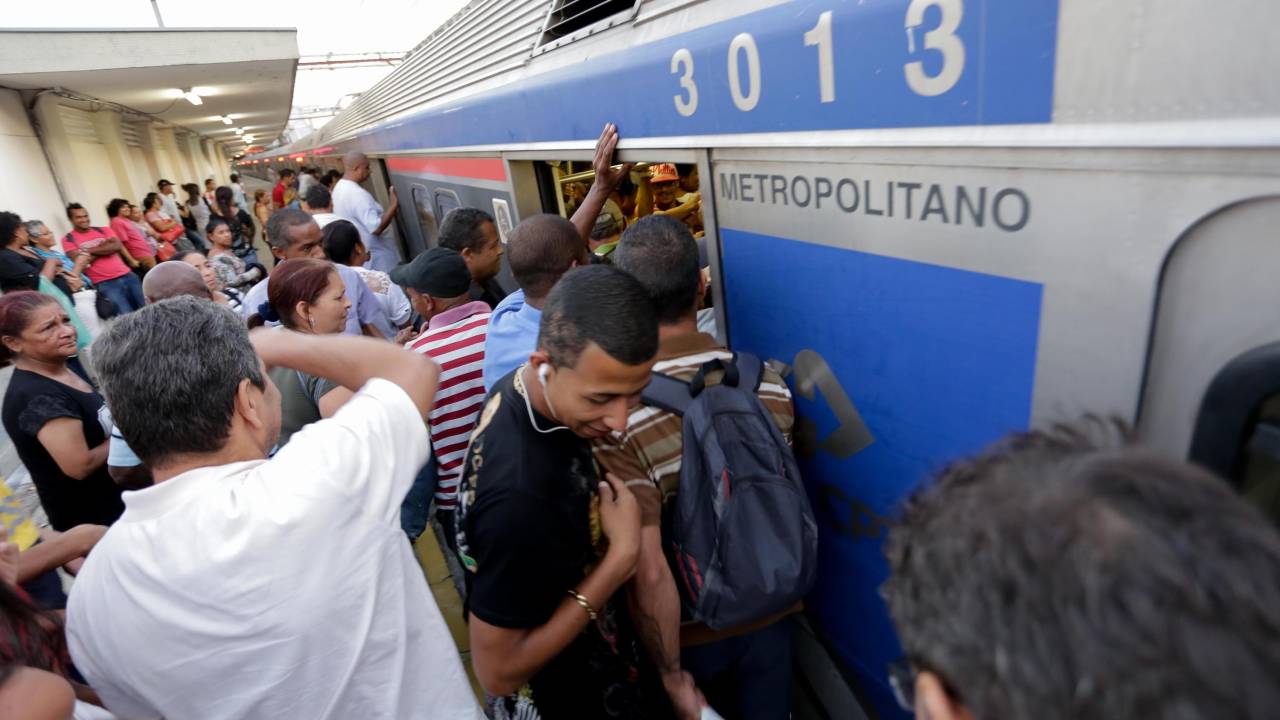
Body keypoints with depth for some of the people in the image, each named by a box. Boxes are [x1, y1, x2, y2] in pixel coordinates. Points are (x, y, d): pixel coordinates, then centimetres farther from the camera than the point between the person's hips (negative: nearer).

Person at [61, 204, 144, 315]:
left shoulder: (102, 230, 13)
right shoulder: (69, 239, 4)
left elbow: (118, 246, -3)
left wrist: (90, 250, -7)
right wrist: (104, 248, -3)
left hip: (126, 275, 4)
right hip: (104, 283, -4)